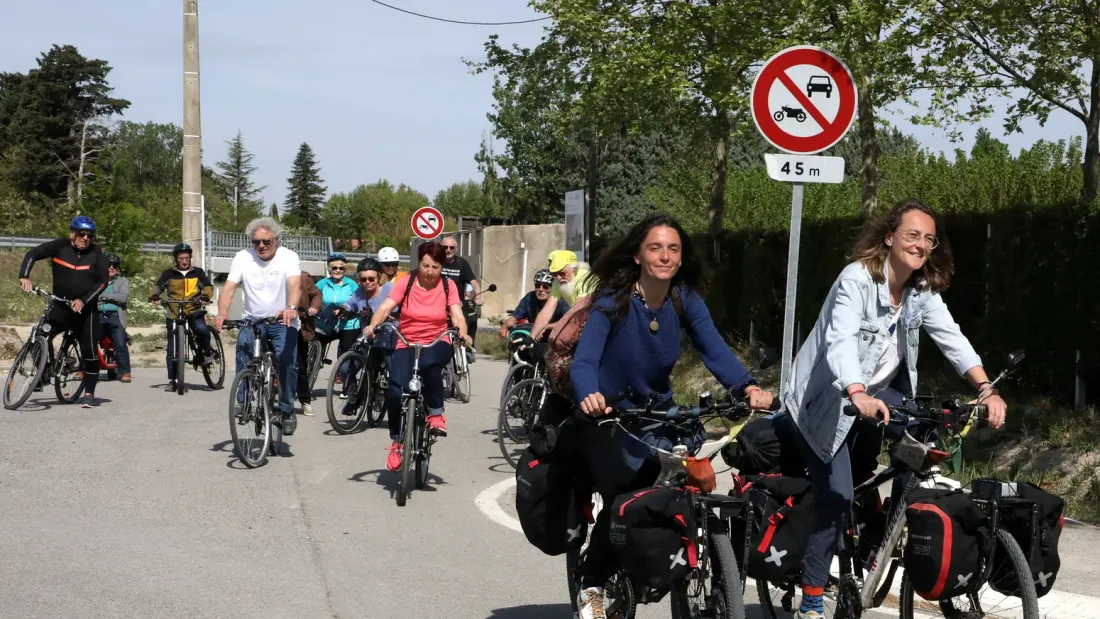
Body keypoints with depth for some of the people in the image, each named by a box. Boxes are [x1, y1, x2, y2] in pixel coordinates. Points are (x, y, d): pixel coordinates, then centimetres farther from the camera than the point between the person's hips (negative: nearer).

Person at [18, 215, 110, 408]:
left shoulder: (97, 254, -5)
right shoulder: (60, 247, -5)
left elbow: (103, 281, -8)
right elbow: (32, 255, -8)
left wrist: (84, 300, -19)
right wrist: (24, 277, -24)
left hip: (86, 310, -1)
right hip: (61, 307, 1)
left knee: (90, 352, -3)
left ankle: (89, 394, 9)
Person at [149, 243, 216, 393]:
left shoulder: (198, 272, 11)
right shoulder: (169, 274, 10)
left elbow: (208, 286, 0)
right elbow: (158, 286, -1)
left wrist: (205, 296, -23)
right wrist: (154, 296, -24)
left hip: (194, 311, -1)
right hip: (174, 313, 1)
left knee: (201, 329, -32)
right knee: (172, 348, -1)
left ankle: (207, 352, -4)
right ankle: (172, 380, 6)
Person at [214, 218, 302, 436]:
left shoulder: (288, 257, -9)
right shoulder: (243, 257, -3)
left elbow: (295, 285, -26)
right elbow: (228, 287, -13)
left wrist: (291, 308, -47)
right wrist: (222, 313, -33)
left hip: (283, 321, -2)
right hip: (252, 319, 2)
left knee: (286, 359, -22)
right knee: (243, 345, -26)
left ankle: (287, 411, -4)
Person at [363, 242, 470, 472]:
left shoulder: (448, 286, 0)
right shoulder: (406, 283, -2)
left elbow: (457, 315, -11)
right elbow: (385, 307, -12)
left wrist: (462, 334, -32)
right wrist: (373, 326, -32)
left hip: (437, 343, 0)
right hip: (407, 344, 1)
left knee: (429, 364, -38)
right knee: (395, 391, -22)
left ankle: (436, 413, -15)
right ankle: (396, 442, 2)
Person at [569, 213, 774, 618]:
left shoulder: (686, 300, -9)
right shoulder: (613, 300, -21)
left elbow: (715, 350, -21)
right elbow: (584, 360, -32)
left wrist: (747, 387, -41)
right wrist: (589, 396, -55)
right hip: (605, 415, -4)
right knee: (624, 497, -22)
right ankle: (591, 586, 1)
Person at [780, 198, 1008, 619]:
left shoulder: (922, 291, -2)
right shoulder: (857, 279, -23)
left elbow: (951, 337, -13)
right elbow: (840, 341, -38)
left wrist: (986, 389, -30)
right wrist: (859, 396, -55)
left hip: (869, 402, 7)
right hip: (825, 402, -7)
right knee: (836, 496, -14)